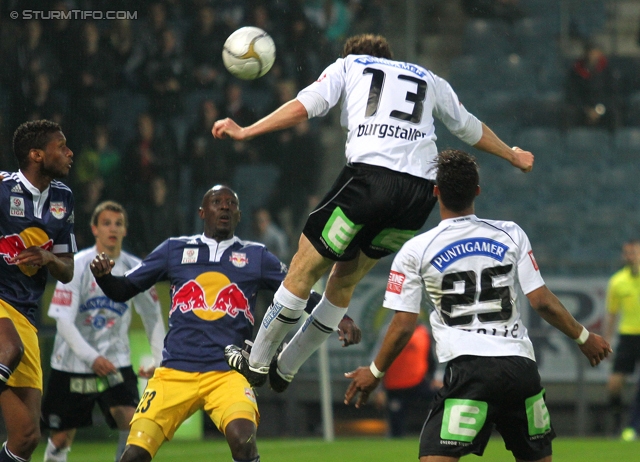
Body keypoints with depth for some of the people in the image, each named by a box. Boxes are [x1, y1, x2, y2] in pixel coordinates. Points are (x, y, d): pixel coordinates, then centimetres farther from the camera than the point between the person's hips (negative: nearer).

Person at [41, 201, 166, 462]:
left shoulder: (135, 269, 0)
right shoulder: (77, 266, -10)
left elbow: (153, 317, 12)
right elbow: (63, 320, -15)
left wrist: (158, 359, 2)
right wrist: (92, 358, -26)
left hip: (116, 361, 2)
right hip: (72, 363, -2)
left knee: (131, 421, -20)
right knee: (60, 440, 5)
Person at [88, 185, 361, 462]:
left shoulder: (255, 257, 13)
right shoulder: (174, 249, 14)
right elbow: (122, 291, 14)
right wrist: (103, 276, -8)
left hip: (227, 374, -1)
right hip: (174, 373, 1)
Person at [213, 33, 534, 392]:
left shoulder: (347, 65, 21)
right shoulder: (429, 80, 30)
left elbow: (303, 107, 5)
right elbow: (470, 128, 42)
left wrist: (245, 132, 8)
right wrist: (513, 155, 58)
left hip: (371, 174, -4)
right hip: (422, 191, 4)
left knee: (305, 269, 8)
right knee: (345, 279, 18)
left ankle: (257, 363, 15)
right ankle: (285, 369, 24)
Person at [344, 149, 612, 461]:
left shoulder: (415, 252, 4)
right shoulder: (511, 235, 9)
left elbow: (403, 327, 5)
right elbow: (542, 302, 8)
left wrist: (375, 372, 20)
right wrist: (584, 337, 23)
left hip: (468, 368, -3)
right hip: (522, 367, 3)